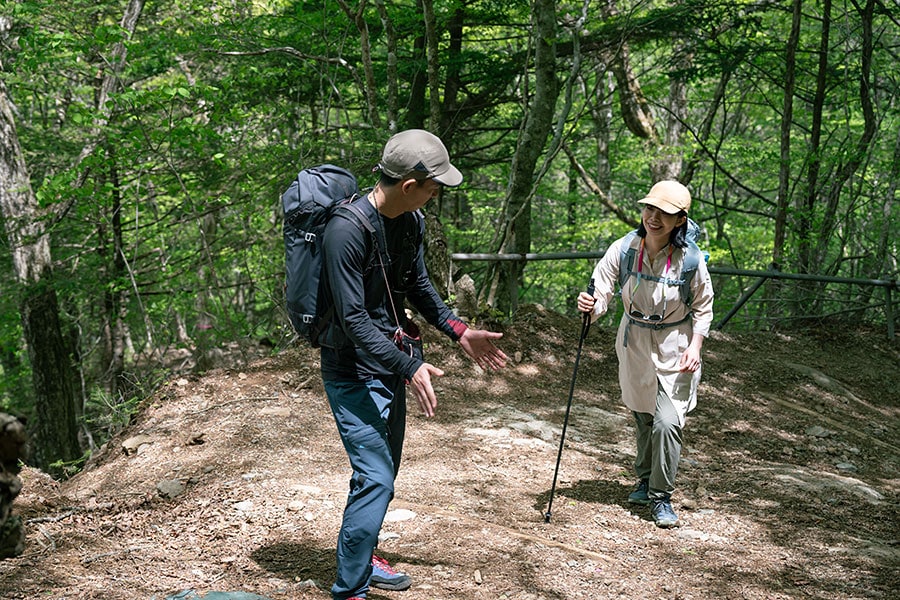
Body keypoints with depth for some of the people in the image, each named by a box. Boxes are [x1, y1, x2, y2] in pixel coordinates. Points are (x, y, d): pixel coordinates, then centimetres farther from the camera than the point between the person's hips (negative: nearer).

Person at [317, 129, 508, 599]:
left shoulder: (410, 221, 2)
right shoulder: (348, 230, -26)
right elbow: (353, 320, -27)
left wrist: (458, 331, 8)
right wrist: (409, 368, -32)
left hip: (390, 362, 9)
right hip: (353, 369, -9)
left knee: (384, 472, 19)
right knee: (375, 478, -13)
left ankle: (362, 558, 37)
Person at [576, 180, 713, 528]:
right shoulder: (623, 249, -15)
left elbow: (703, 310, -4)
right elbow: (601, 296, -16)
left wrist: (694, 347, -16)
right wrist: (590, 305, -39)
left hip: (675, 349, -2)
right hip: (634, 345, 3)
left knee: (667, 422, -12)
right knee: (643, 419, 17)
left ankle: (661, 496, 6)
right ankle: (645, 480, 41)